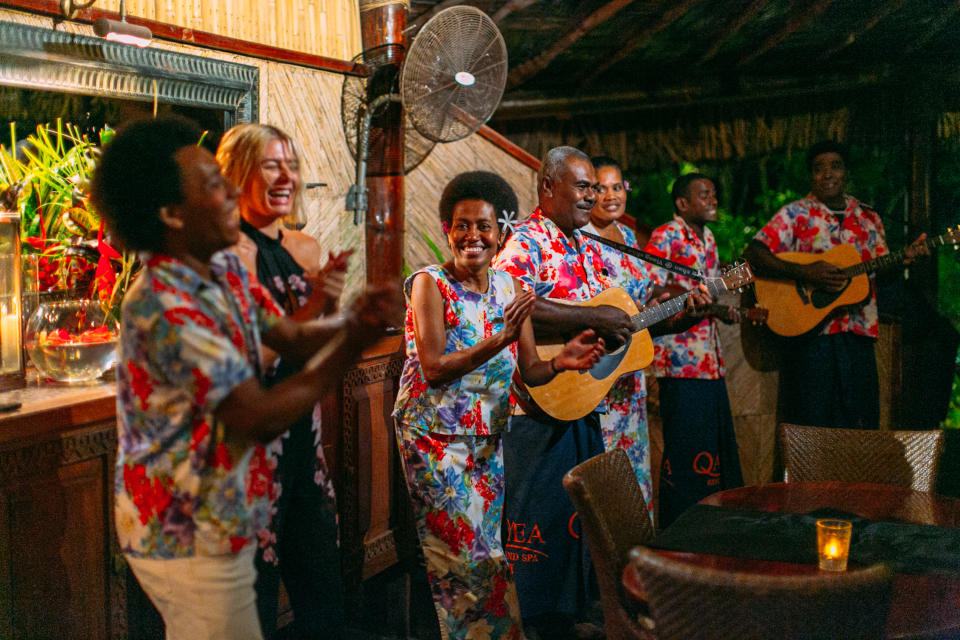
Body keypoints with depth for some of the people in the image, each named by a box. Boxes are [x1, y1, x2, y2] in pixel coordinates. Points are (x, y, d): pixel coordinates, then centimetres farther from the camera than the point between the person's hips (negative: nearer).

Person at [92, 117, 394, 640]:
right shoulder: (163, 310, -28)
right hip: (188, 539, -9)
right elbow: (262, 417, -27)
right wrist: (349, 348, -22)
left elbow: (292, 337, 3)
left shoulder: (225, 272, 2)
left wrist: (352, 320, -17)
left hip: (213, 518, 9)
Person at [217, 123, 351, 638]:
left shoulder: (306, 249, 8)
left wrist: (333, 303, -5)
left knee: (321, 588, 18)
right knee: (254, 591, 5)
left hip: (302, 433, 7)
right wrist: (311, 307, -23)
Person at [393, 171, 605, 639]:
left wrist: (562, 361, -16)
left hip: (488, 440, 5)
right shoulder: (430, 283, -11)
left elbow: (529, 371, 5)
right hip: (435, 437, -5)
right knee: (471, 554, -6)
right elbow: (433, 368, -20)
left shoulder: (509, 287, 5)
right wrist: (497, 342, -30)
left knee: (481, 554, 12)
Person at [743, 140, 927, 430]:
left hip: (858, 333, 4)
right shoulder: (795, 214, 0)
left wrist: (904, 259, -5)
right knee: (812, 422, -3)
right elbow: (753, 255, -11)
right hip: (810, 331, -4)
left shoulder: (868, 217, 14)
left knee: (860, 422, 5)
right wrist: (804, 272, -22)